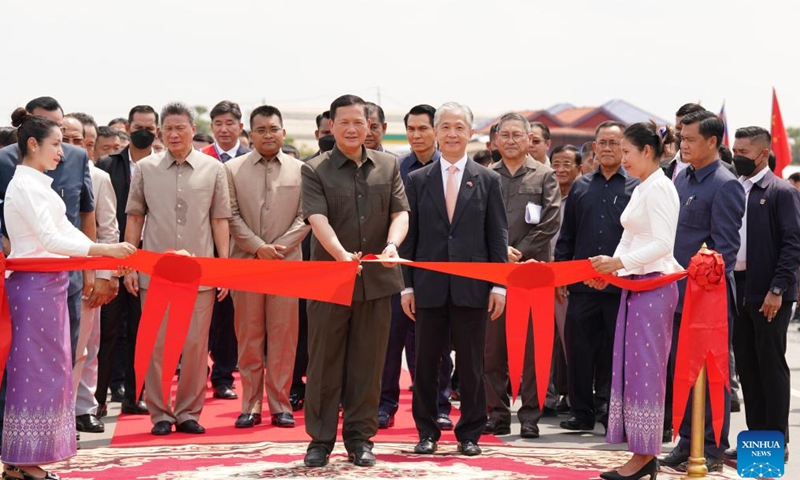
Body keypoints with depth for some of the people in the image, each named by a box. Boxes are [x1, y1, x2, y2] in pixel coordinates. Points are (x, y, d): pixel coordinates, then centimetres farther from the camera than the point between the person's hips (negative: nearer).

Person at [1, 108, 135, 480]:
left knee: (47, 369, 11)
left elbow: (66, 229, 16)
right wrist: (104, 250, -27)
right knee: (37, 369, -5)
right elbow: (49, 239, -23)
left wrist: (109, 255, 7)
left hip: (49, 285, 9)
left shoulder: (38, 184, 15)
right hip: (35, 285, -9)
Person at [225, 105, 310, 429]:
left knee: (283, 336, 1)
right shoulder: (233, 169, 6)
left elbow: (305, 217, 3)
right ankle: (250, 405, 8)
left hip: (287, 261, 0)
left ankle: (280, 405, 7)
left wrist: (280, 247, -9)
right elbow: (231, 216, 1)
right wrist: (258, 247, -9)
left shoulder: (300, 170, 7)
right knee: (248, 337, 3)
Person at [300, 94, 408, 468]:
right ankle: (320, 438, 11)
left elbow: (400, 213, 3)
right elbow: (318, 220, -13)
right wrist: (342, 255, -31)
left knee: (367, 362, 7)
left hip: (376, 280, 2)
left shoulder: (388, 166, 9)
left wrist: (392, 245, -19)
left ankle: (360, 437, 15)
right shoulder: (315, 170, -1)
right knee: (325, 362, 4)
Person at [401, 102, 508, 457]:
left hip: (472, 287, -1)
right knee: (426, 364, 5)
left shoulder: (488, 180, 6)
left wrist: (499, 285, -3)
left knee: (471, 365, 4)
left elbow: (498, 236, 4)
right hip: (429, 286, 1)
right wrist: (407, 285, 1)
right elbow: (409, 236, 6)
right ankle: (427, 432, 16)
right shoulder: (418, 180, 7)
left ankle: (470, 434, 15)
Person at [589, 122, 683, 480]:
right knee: (632, 367, 9)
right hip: (634, 285, 10)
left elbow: (663, 244, -20)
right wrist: (609, 271, 8)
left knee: (644, 368, -6)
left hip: (653, 285, -10)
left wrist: (620, 262, -23)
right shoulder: (641, 189, 16)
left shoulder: (659, 188, -12)